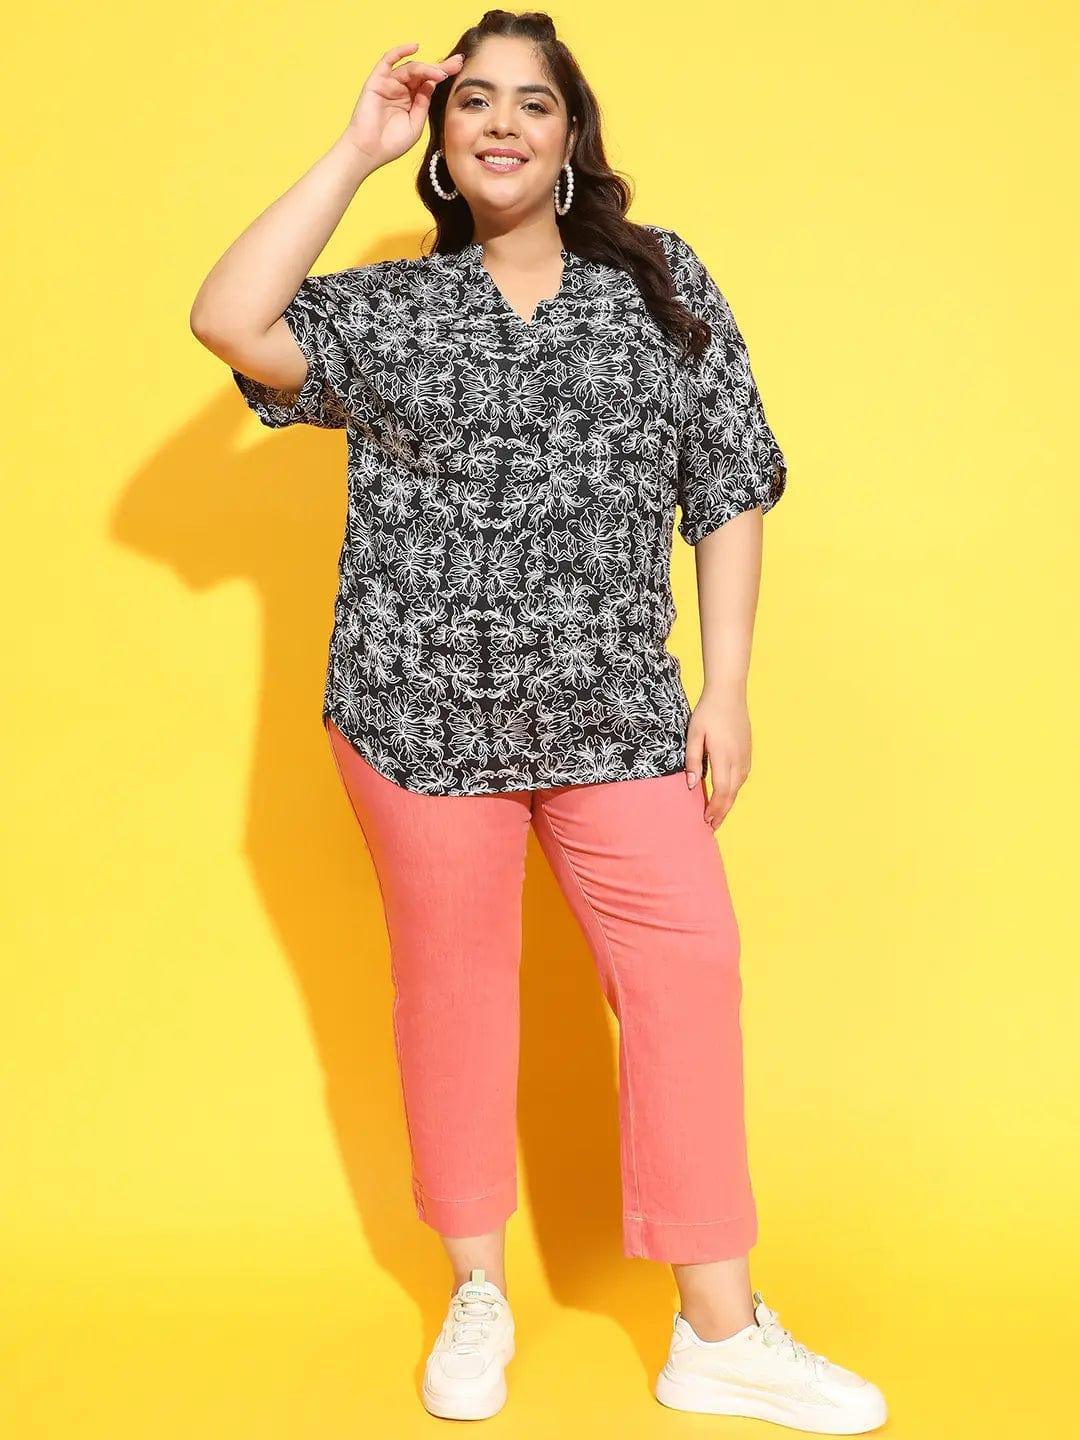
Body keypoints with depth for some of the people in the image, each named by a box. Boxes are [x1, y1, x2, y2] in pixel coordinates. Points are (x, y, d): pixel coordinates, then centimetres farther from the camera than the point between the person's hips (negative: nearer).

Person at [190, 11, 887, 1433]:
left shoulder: (662, 282, 7)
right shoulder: (390, 308, 7)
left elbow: (728, 488, 5)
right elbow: (230, 321, -10)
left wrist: (725, 685, -1)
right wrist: (356, 151, -3)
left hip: (613, 711, 0)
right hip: (420, 707, 0)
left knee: (689, 968, -4)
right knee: (452, 986, 8)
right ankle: (478, 1296, 27)